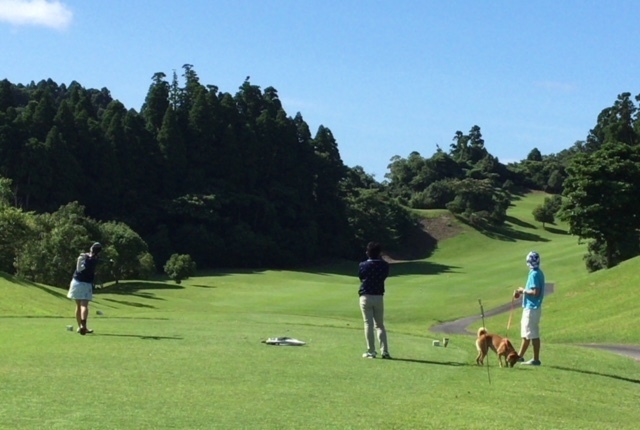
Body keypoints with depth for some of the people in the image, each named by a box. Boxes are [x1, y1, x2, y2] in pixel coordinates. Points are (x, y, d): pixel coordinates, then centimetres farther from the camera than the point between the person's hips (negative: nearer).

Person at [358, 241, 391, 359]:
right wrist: (380, 259, 12)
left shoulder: (363, 265, -7)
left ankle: (371, 351, -1)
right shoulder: (384, 265, -3)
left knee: (368, 324, 1)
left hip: (366, 297, -2)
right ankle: (384, 351, 3)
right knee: (380, 325, 11)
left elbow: (360, 277, 6)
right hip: (379, 297, 2)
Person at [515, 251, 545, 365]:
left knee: (533, 334, -5)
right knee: (526, 333, 18)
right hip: (530, 307, 10)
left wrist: (523, 290, -11)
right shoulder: (538, 273, 12)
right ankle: (520, 356, 27)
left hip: (532, 308, -10)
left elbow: (535, 292, -24)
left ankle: (536, 359, 0)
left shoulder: (534, 274, -18)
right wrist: (522, 291, 11)